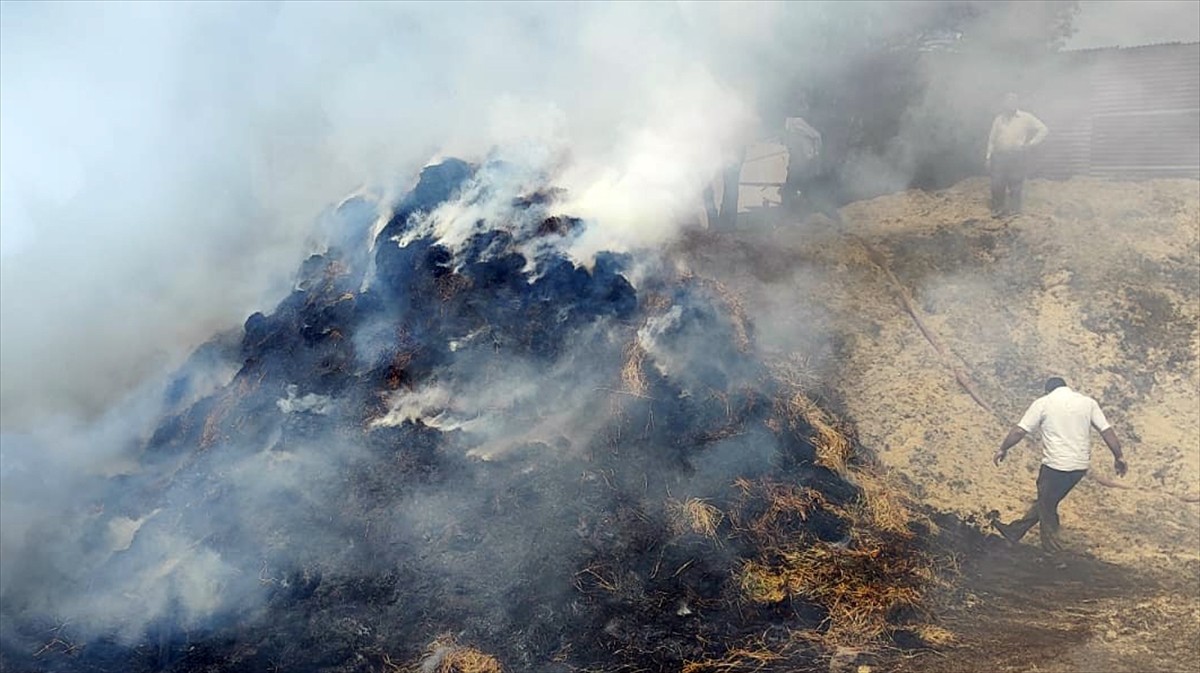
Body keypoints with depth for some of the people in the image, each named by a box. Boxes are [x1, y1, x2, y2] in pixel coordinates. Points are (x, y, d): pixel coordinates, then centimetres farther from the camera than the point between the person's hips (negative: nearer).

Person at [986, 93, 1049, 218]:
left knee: (1015, 185, -2)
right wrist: (989, 157, 9)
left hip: (1017, 157, -3)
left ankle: (1013, 210, 9)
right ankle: (997, 209, 11)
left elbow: (1043, 130, 2)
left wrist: (1030, 144, -5)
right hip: (999, 157, 3)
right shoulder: (999, 119, 14)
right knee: (997, 185, -1)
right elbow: (992, 139, 16)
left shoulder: (1026, 118, 3)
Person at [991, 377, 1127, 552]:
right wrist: (1118, 457, 9)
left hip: (1055, 465, -6)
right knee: (1046, 502, 21)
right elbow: (1107, 431, 2)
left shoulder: (1043, 403, -3)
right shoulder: (1088, 402, 7)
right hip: (1080, 466, 6)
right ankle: (1015, 531, 32)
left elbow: (1019, 431, -4)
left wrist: (1003, 449, 8)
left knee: (1046, 507, 12)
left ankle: (1053, 552, 21)